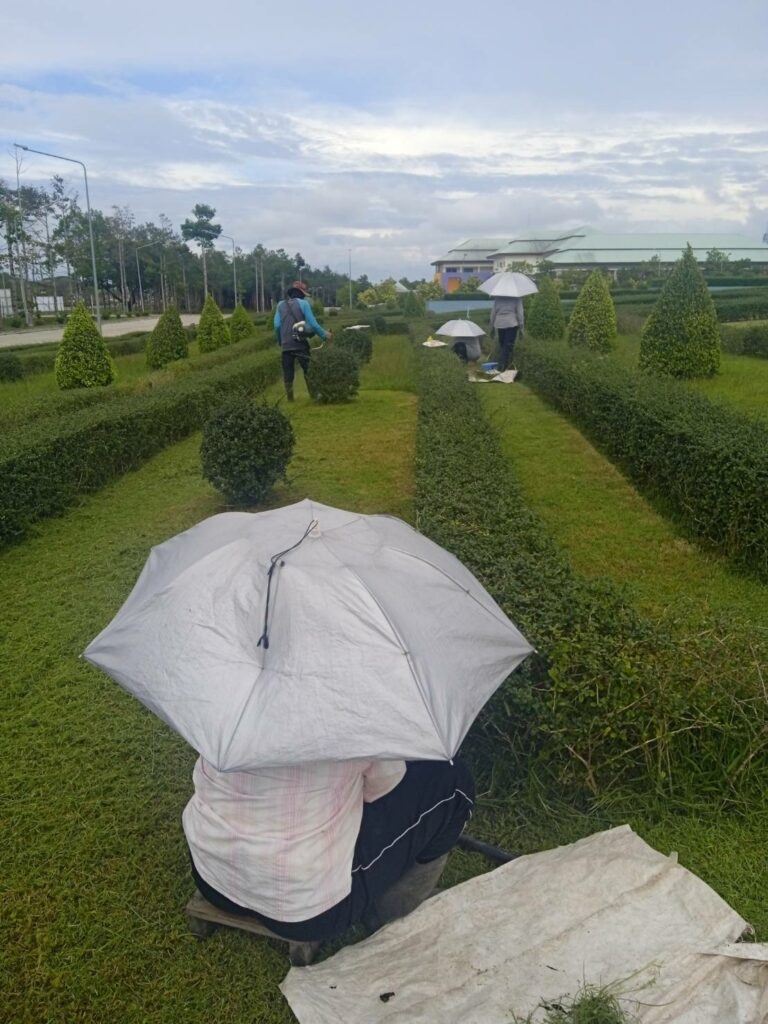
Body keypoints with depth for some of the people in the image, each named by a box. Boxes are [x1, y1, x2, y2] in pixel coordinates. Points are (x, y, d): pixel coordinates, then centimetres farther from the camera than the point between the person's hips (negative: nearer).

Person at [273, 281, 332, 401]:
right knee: (307, 370, 7)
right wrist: (325, 334, 5)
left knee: (288, 372, 7)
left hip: (286, 345, 3)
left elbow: (277, 325, 1)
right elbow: (313, 324, -7)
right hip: (300, 344, -2)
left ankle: (289, 397, 6)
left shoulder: (281, 305, 8)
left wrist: (279, 341, 15)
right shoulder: (303, 303, -2)